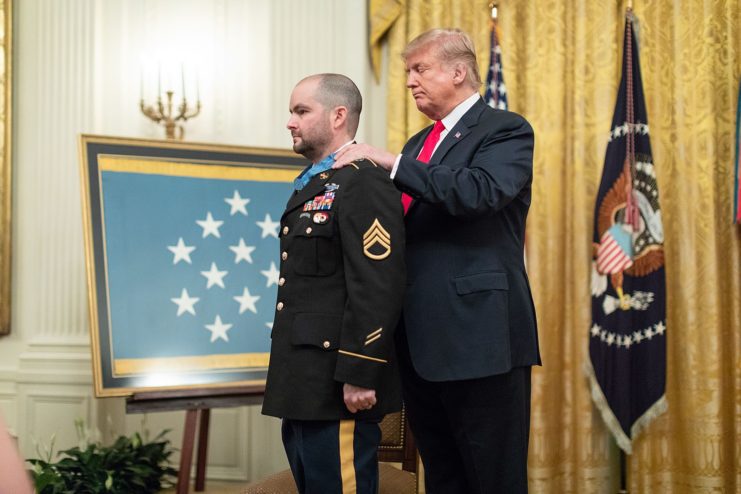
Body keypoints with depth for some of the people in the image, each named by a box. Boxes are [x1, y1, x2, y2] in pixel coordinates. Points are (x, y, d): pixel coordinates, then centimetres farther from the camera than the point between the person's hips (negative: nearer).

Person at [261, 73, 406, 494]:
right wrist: (290, 380, 20)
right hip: (305, 387, 10)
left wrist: (359, 376, -23)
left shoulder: (364, 182, -13)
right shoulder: (313, 184, 19)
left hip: (339, 389, -10)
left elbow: (379, 286, -21)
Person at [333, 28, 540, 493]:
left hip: (477, 335, -8)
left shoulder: (506, 130, -4)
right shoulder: (420, 144, 21)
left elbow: (479, 190, -23)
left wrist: (393, 163, -17)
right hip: (421, 341, 8)